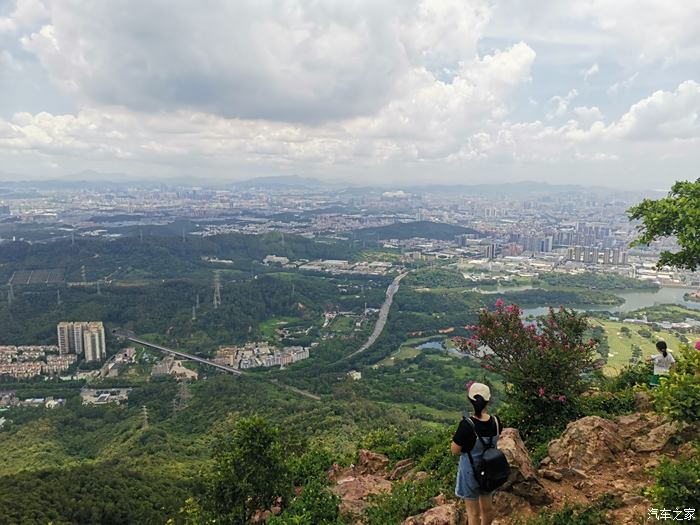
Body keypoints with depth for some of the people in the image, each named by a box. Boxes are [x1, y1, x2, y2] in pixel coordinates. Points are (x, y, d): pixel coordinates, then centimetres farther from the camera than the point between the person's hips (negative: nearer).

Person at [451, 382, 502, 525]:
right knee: (487, 508, 27)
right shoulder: (496, 422, -15)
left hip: (471, 472, -5)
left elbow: (455, 450, -19)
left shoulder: (467, 425, -30)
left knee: (473, 513, 16)